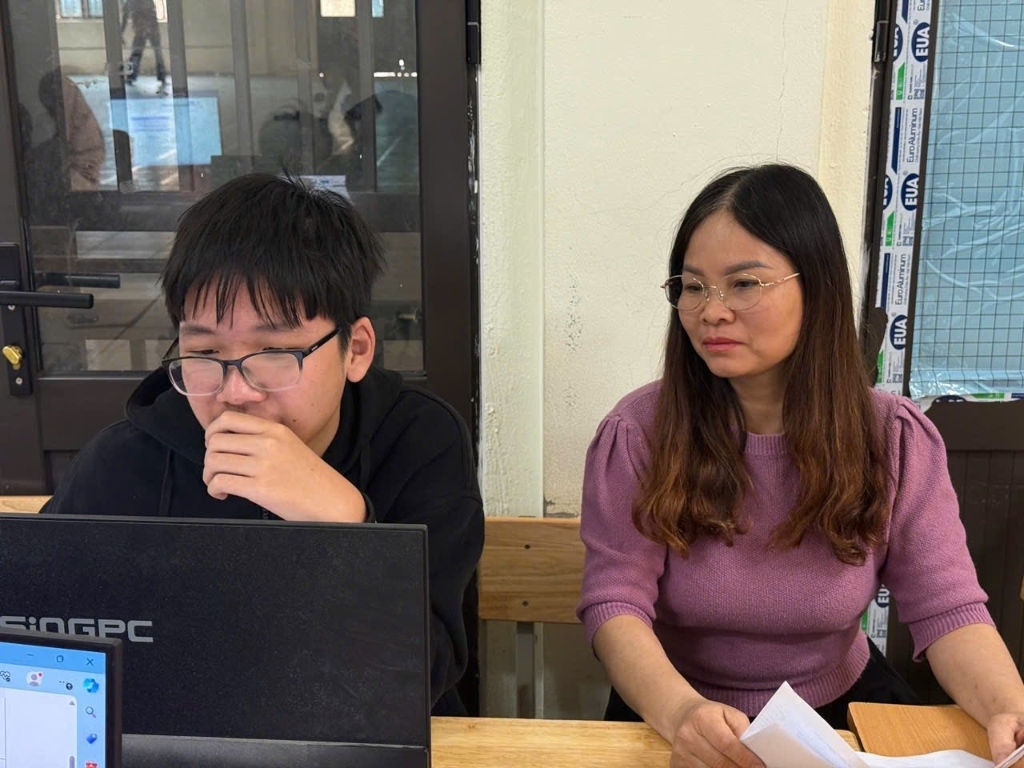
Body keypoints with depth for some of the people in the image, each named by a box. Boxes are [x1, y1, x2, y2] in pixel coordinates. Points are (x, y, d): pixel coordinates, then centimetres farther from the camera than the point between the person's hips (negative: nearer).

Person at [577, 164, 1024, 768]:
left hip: (843, 707, 2)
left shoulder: (895, 437, -7)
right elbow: (615, 602, -18)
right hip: (672, 719, -1)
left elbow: (947, 608, -11)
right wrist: (681, 709, -37)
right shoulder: (638, 433, -13)